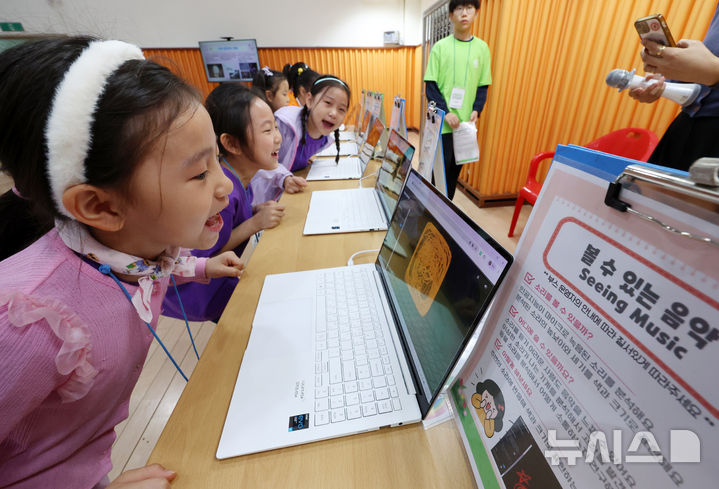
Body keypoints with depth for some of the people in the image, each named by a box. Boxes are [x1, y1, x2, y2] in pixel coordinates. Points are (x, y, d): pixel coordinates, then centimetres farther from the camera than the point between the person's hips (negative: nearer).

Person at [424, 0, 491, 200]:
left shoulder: (482, 48, 10)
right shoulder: (440, 46, 2)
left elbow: (483, 86, 12)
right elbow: (430, 86, -2)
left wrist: (476, 111, -6)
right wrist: (445, 113, -14)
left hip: (465, 124, 3)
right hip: (442, 124, -3)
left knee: (455, 170, 8)